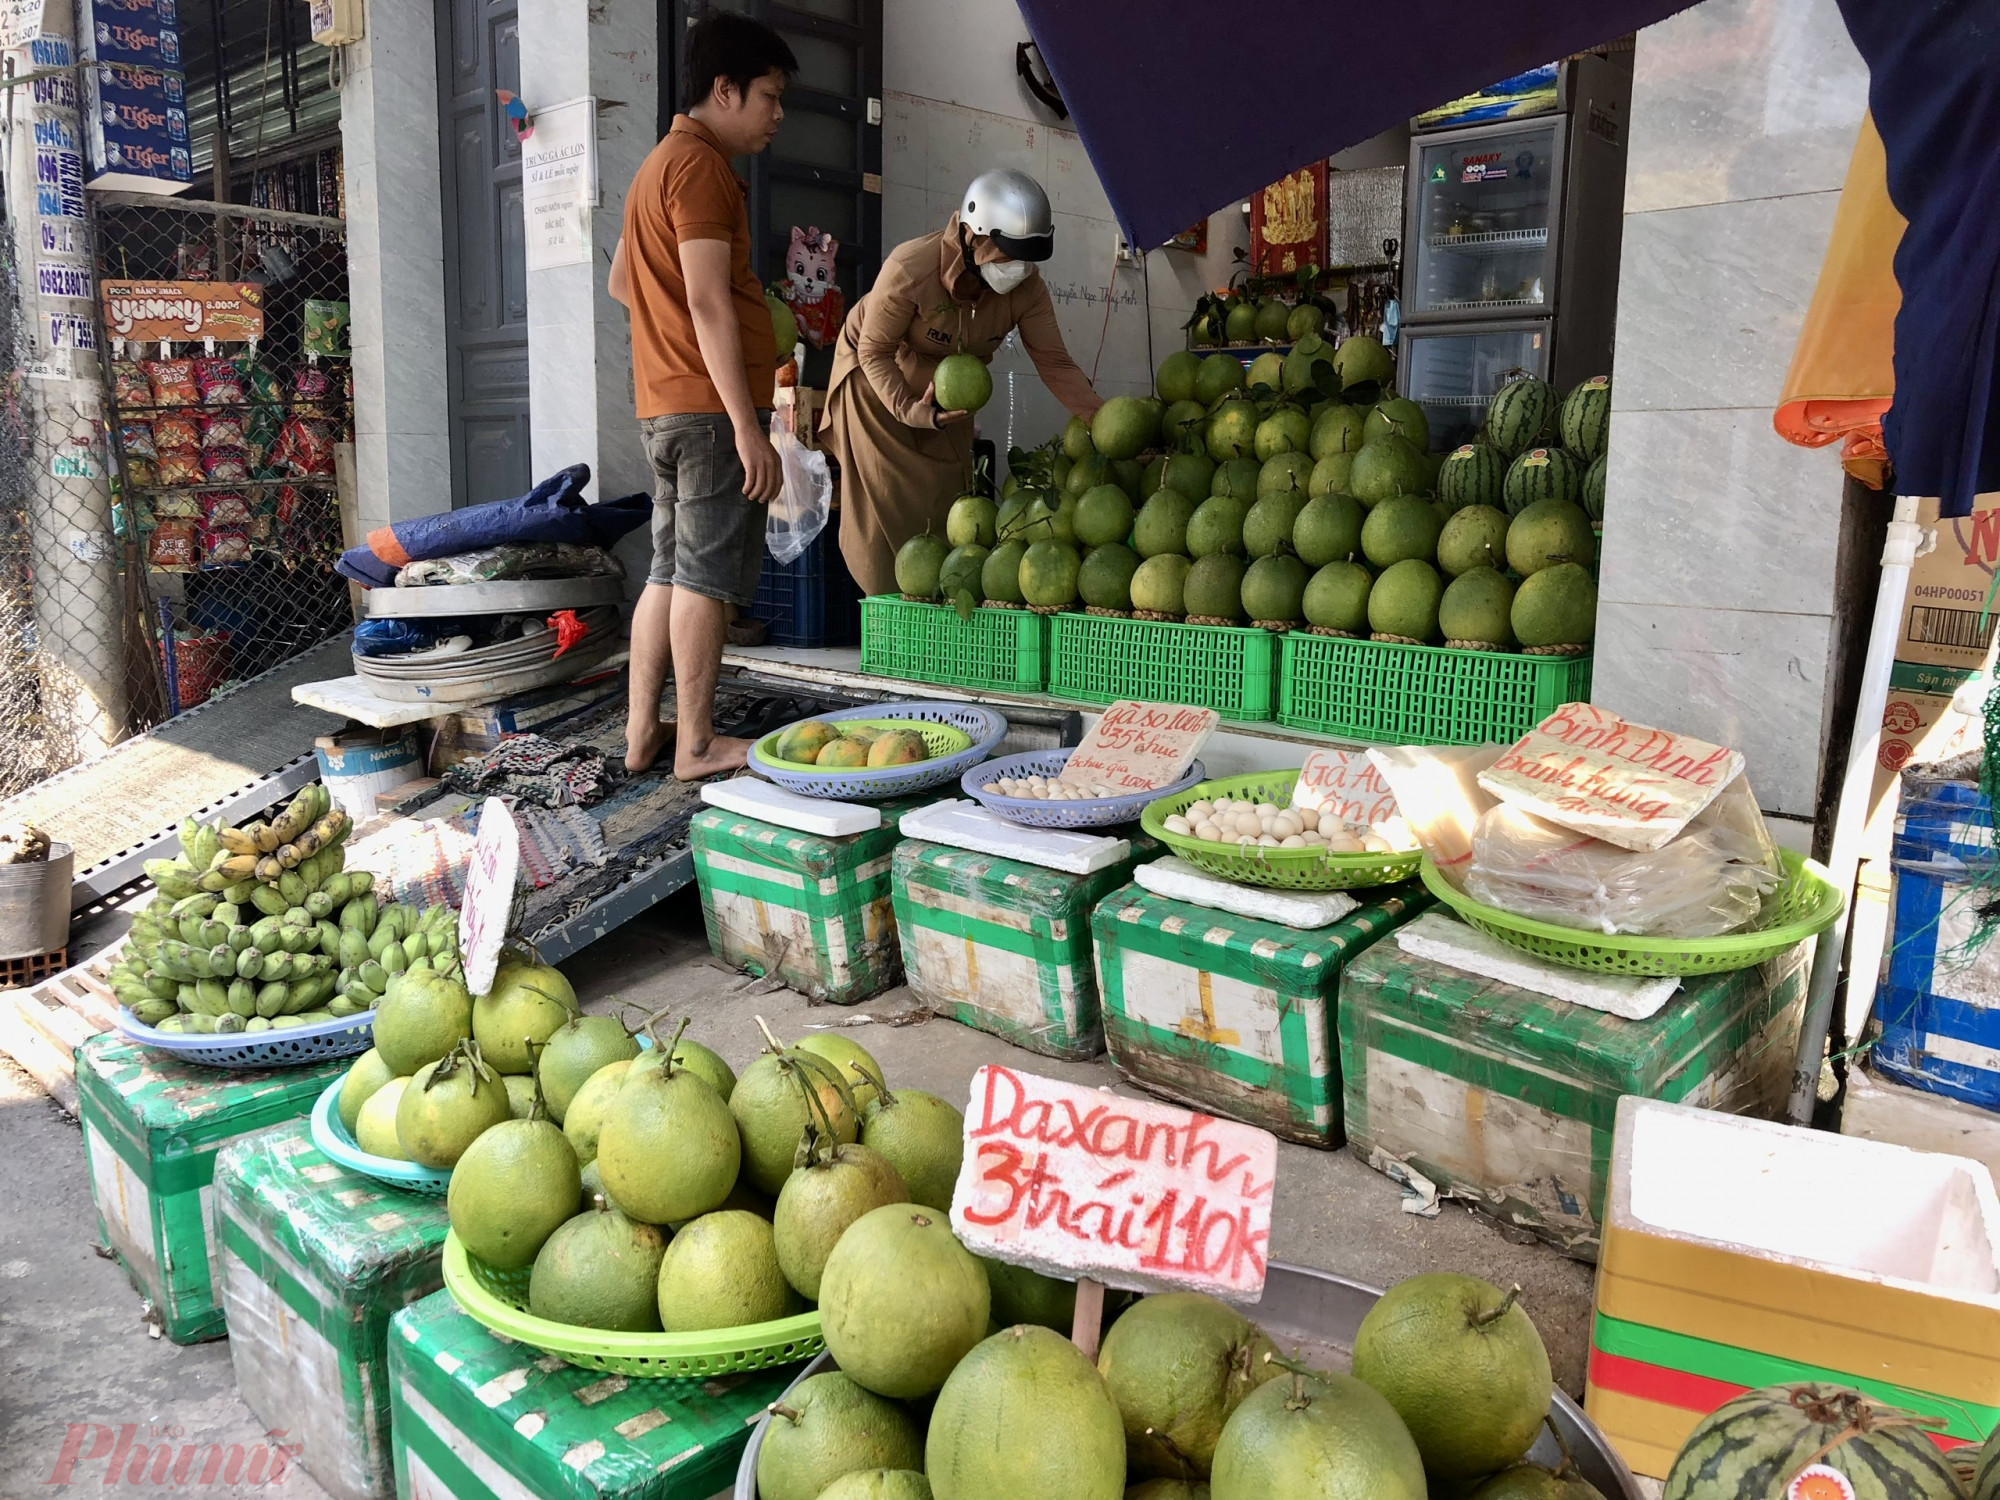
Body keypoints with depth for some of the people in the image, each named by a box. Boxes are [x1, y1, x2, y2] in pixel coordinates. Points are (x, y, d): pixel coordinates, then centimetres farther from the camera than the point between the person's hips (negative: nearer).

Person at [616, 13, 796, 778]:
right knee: (708, 573, -5)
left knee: (668, 569, 11)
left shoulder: (660, 162, 22)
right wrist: (748, 427, -22)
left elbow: (621, 278, 32)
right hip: (711, 402, -10)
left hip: (663, 403, 10)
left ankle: (642, 732, 16)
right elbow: (709, 300, -19)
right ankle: (698, 744, 1)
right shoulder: (702, 165, -10)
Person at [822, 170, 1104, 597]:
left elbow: (1054, 364, -24)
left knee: (946, 504, 5)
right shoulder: (909, 269, -35)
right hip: (879, 381, -4)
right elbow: (875, 353, -26)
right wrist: (908, 410, -42)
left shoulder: (1026, 288, -22)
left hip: (947, 395, 4)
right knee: (886, 508, -5)